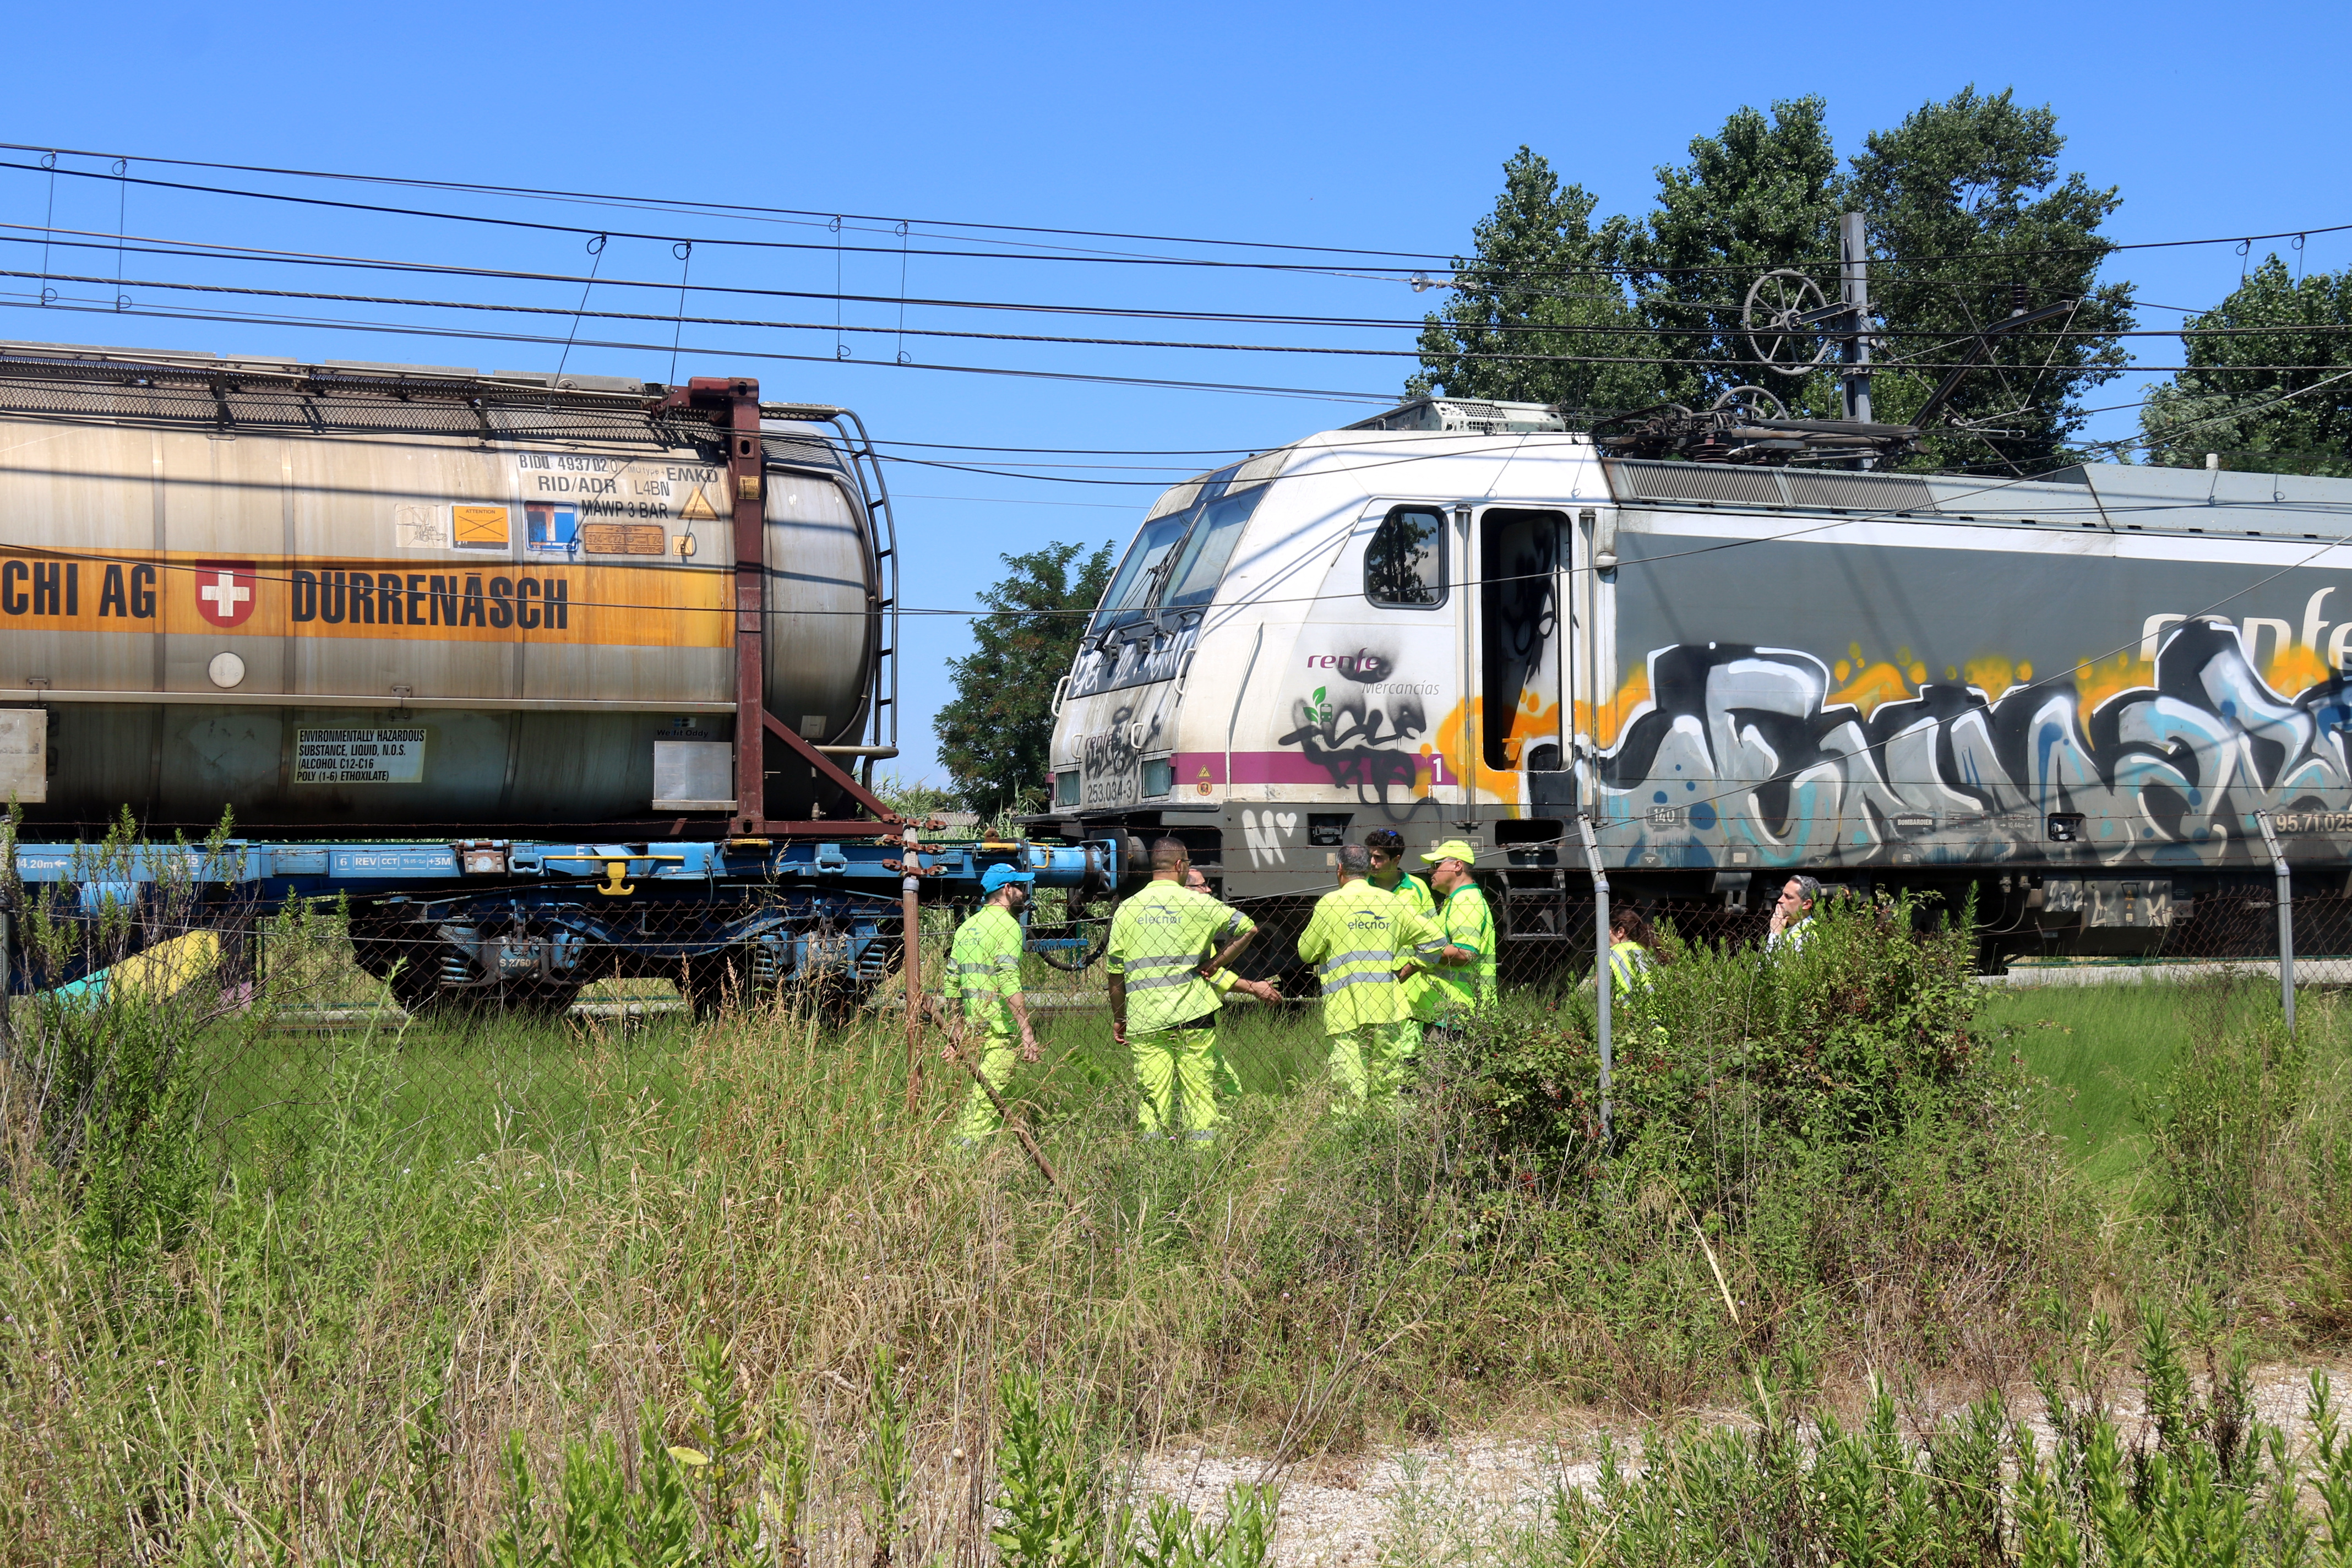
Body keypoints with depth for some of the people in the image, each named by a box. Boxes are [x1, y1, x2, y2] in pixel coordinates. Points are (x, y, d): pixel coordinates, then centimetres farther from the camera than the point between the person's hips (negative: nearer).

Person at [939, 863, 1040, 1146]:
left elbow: (951, 987, 19)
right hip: (999, 1029, -8)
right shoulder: (1007, 925, -8)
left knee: (984, 1091, 17)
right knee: (988, 1095, -9)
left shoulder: (967, 927, 17)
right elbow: (1009, 983, -20)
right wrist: (1026, 1031, -23)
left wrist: (955, 1033, 26)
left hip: (972, 1027, 8)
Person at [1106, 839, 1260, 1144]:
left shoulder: (1127, 909, 5)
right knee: (1200, 1095, 4)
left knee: (1153, 1096, 2)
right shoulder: (1197, 903, -1)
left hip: (1144, 1019, 2)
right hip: (1193, 1015, -2)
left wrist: (1118, 1019, 18)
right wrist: (1214, 965, 4)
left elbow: (1115, 972, 8)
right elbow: (1248, 928, -1)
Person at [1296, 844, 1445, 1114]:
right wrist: (1407, 967, 15)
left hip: (1344, 1006, -3)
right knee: (1387, 1080, 9)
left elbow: (1307, 953, 4)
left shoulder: (1330, 903, -2)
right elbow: (1434, 939, 11)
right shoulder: (1391, 902, 10)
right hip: (1386, 1004, 3)